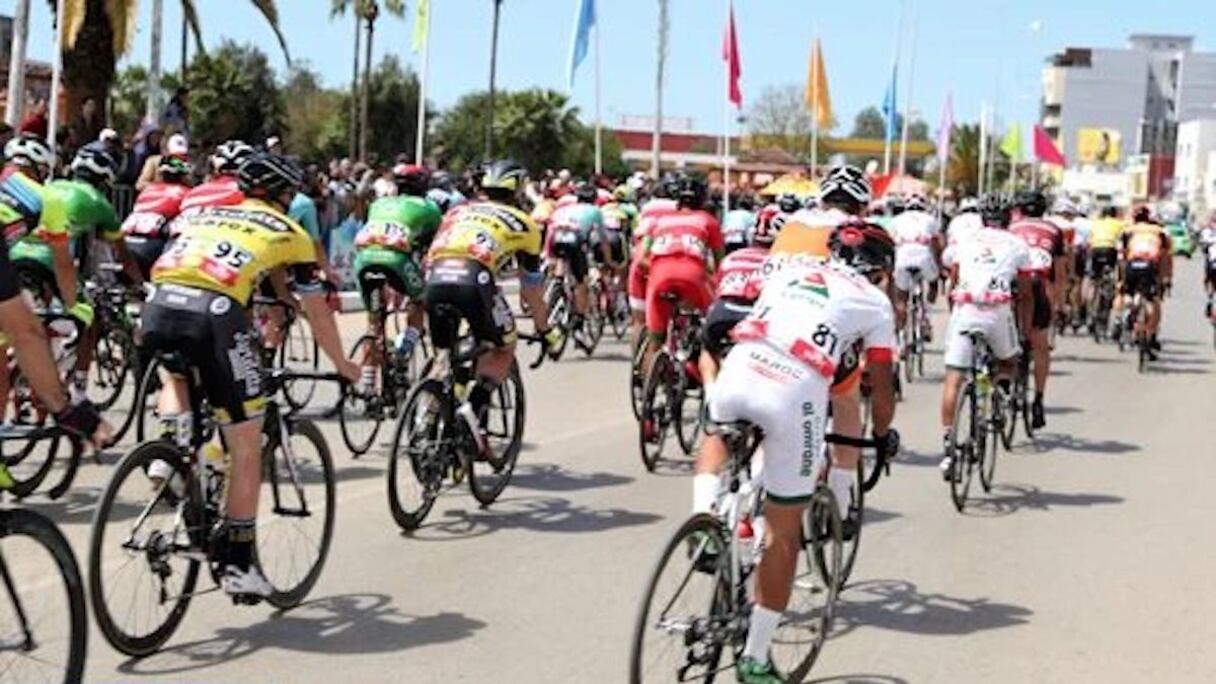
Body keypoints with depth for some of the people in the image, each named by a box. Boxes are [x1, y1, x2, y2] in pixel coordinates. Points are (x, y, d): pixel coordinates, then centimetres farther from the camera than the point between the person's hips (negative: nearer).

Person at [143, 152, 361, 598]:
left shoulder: (205, 214, 33)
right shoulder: (290, 233, 23)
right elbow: (318, 314, 28)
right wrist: (343, 366, 43)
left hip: (159, 306, 4)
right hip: (215, 314, -4)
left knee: (177, 374, 39)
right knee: (246, 446, 10)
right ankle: (238, 565, 13)